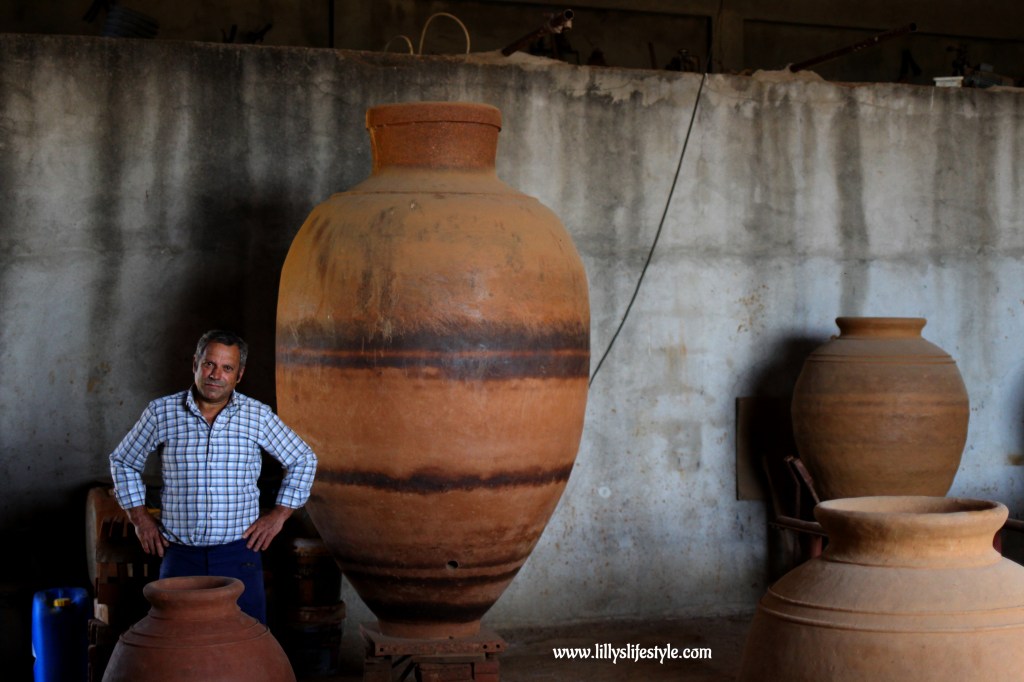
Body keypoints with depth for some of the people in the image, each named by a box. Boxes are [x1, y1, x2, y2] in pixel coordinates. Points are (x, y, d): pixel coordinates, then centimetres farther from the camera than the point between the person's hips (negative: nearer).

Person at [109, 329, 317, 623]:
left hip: (239, 555, 0)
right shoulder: (161, 412, 2)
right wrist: (139, 516, 8)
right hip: (180, 556, 0)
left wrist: (279, 514, 6)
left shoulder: (258, 415, 2)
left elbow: (303, 460, 13)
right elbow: (123, 461, 16)